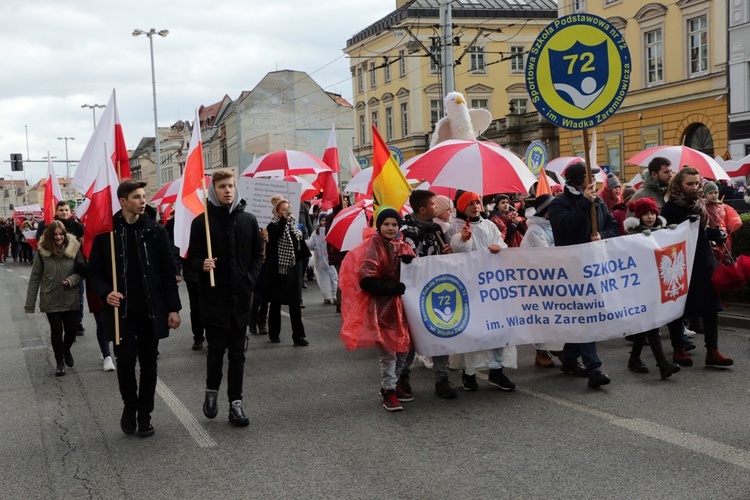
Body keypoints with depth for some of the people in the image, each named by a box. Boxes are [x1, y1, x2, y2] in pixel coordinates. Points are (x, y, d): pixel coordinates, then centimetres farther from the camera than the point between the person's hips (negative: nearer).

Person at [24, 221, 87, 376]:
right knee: (56, 331, 3)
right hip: (51, 301, -1)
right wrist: (29, 304, -4)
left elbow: (82, 271, 2)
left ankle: (66, 351, 39)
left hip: (70, 299, 1)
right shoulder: (42, 252, -8)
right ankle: (60, 362, 23)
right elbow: (34, 278, -3)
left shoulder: (74, 249, -6)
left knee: (71, 330, 6)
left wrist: (71, 280, -20)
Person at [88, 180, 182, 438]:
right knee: (125, 361, 2)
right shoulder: (107, 232, -3)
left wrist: (173, 308, -3)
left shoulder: (155, 230, -1)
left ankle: (144, 414, 22)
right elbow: (94, 270, 4)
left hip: (151, 310, 1)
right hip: (121, 311, -1)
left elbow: (168, 271, 0)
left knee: (148, 364, 7)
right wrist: (105, 293, -15)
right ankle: (129, 407, 27)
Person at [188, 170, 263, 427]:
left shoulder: (248, 220, 5)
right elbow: (192, 258, 1)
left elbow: (258, 254, 13)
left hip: (241, 297, 2)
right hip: (214, 297, -2)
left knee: (237, 352, 7)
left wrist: (250, 279, 0)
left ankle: (235, 402, 15)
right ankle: (211, 391, 28)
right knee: (216, 349, 3)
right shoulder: (202, 222, -2)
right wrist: (202, 265, -20)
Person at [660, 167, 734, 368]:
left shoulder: (699, 204, 11)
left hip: (703, 261, 7)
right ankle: (678, 350, 16)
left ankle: (712, 351, 7)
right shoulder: (671, 207, -11)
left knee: (710, 305, 3)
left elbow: (703, 230, 18)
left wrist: (718, 234, 4)